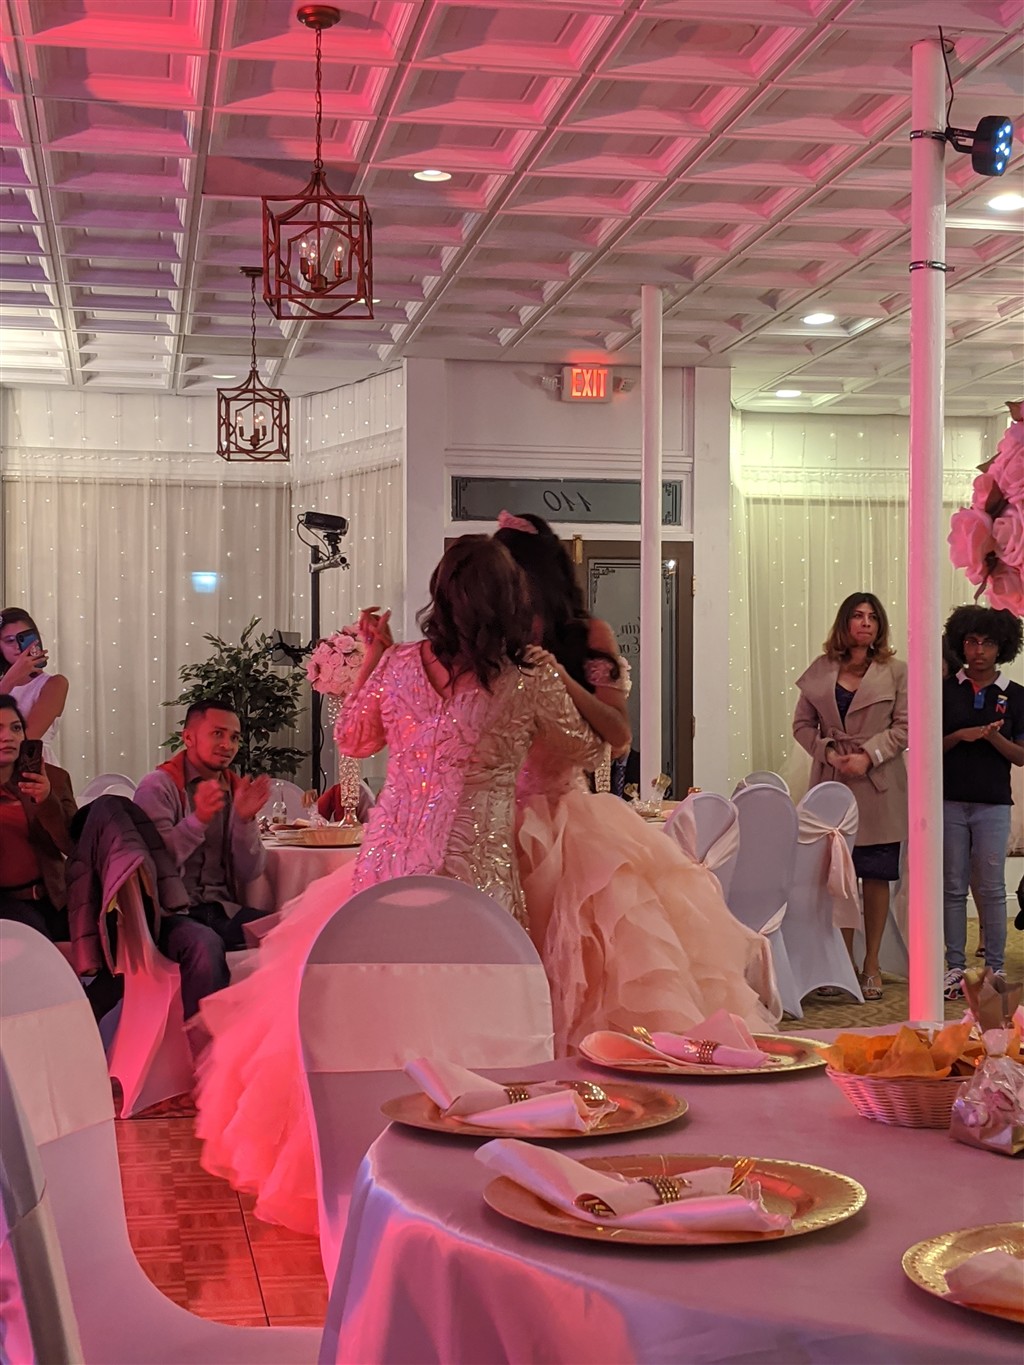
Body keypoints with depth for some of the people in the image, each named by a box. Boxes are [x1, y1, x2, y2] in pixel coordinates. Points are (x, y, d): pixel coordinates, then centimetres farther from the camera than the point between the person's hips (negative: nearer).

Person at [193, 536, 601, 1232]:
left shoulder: (399, 665, -1)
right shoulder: (530, 683, -9)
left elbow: (352, 739, 17)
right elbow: (588, 749, 10)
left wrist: (373, 654, 24)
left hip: (387, 863, 4)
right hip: (473, 872, -3)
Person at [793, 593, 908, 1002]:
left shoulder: (895, 672, 3)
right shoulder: (821, 670, 9)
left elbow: (904, 727, -2)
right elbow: (802, 724, 9)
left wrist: (867, 756, -14)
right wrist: (828, 751, -8)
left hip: (878, 787, -1)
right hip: (832, 785, 2)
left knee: (875, 876, 2)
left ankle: (871, 965, 11)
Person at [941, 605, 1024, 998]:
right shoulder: (945, 690, 4)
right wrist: (961, 736, -13)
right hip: (950, 801, 1)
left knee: (991, 888, 2)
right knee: (953, 887, 6)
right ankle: (955, 966, 13)